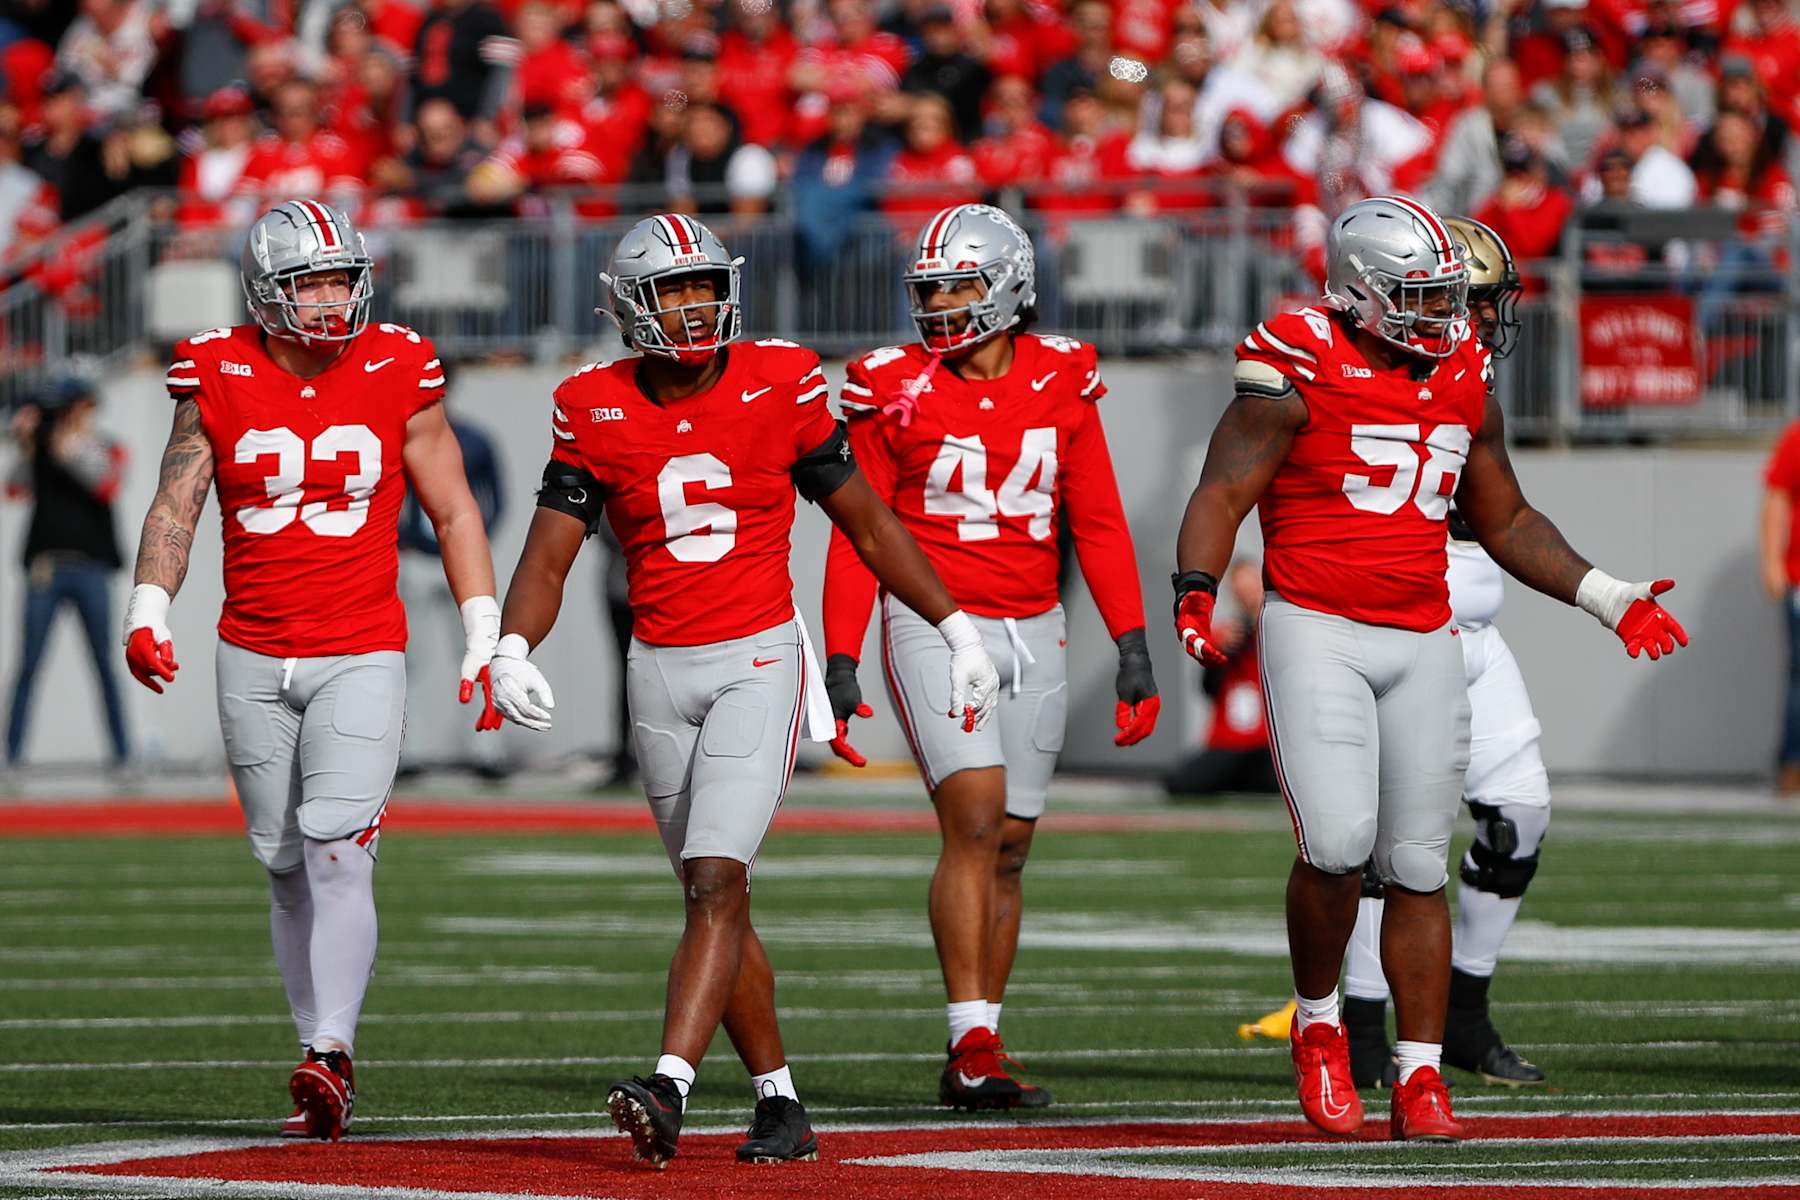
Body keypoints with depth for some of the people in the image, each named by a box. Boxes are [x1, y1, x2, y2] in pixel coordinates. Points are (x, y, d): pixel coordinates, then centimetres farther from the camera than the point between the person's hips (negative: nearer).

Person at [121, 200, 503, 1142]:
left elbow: (452, 512, 5)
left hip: (361, 657, -2)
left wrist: (486, 638, 0)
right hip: (252, 662, 2)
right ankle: (324, 1067, 17)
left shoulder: (397, 375, -2)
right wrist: (147, 613, -15)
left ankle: (331, 1054, -17)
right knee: (286, 866, 7)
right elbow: (175, 507, 1)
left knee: (336, 851, -17)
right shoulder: (218, 379, 0)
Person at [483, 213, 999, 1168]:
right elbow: (548, 554, 0)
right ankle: (780, 1103, 20)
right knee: (714, 898, 9)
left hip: (760, 660, -3)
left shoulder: (779, 388, -3)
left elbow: (867, 524, 8)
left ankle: (668, 1087, -29)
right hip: (661, 668, 3)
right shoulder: (596, 411, 1)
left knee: (717, 881, -18)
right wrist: (511, 651, -19)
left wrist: (957, 630, 12)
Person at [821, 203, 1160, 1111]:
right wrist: (839, 661, -6)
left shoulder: (1060, 381, 3)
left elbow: (1098, 523, 7)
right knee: (975, 816, -19)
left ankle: (975, 1067, 13)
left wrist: (1132, 646, 0)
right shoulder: (897, 389, -4)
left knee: (1008, 847, 6)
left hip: (1033, 630, 4)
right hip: (934, 621, -4)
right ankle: (973, 1044, -18)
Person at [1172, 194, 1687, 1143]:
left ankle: (1420, 1079, 8)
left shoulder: (1464, 380, 11)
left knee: (1416, 864, 4)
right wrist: (1194, 593, -29)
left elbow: (1505, 521, 23)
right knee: (1338, 842, -19)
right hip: (1315, 631, -5)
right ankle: (1317, 1027, 6)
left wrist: (1604, 598, 16)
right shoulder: (1300, 372, -7)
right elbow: (1222, 493, -12)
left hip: (1424, 641, 5)